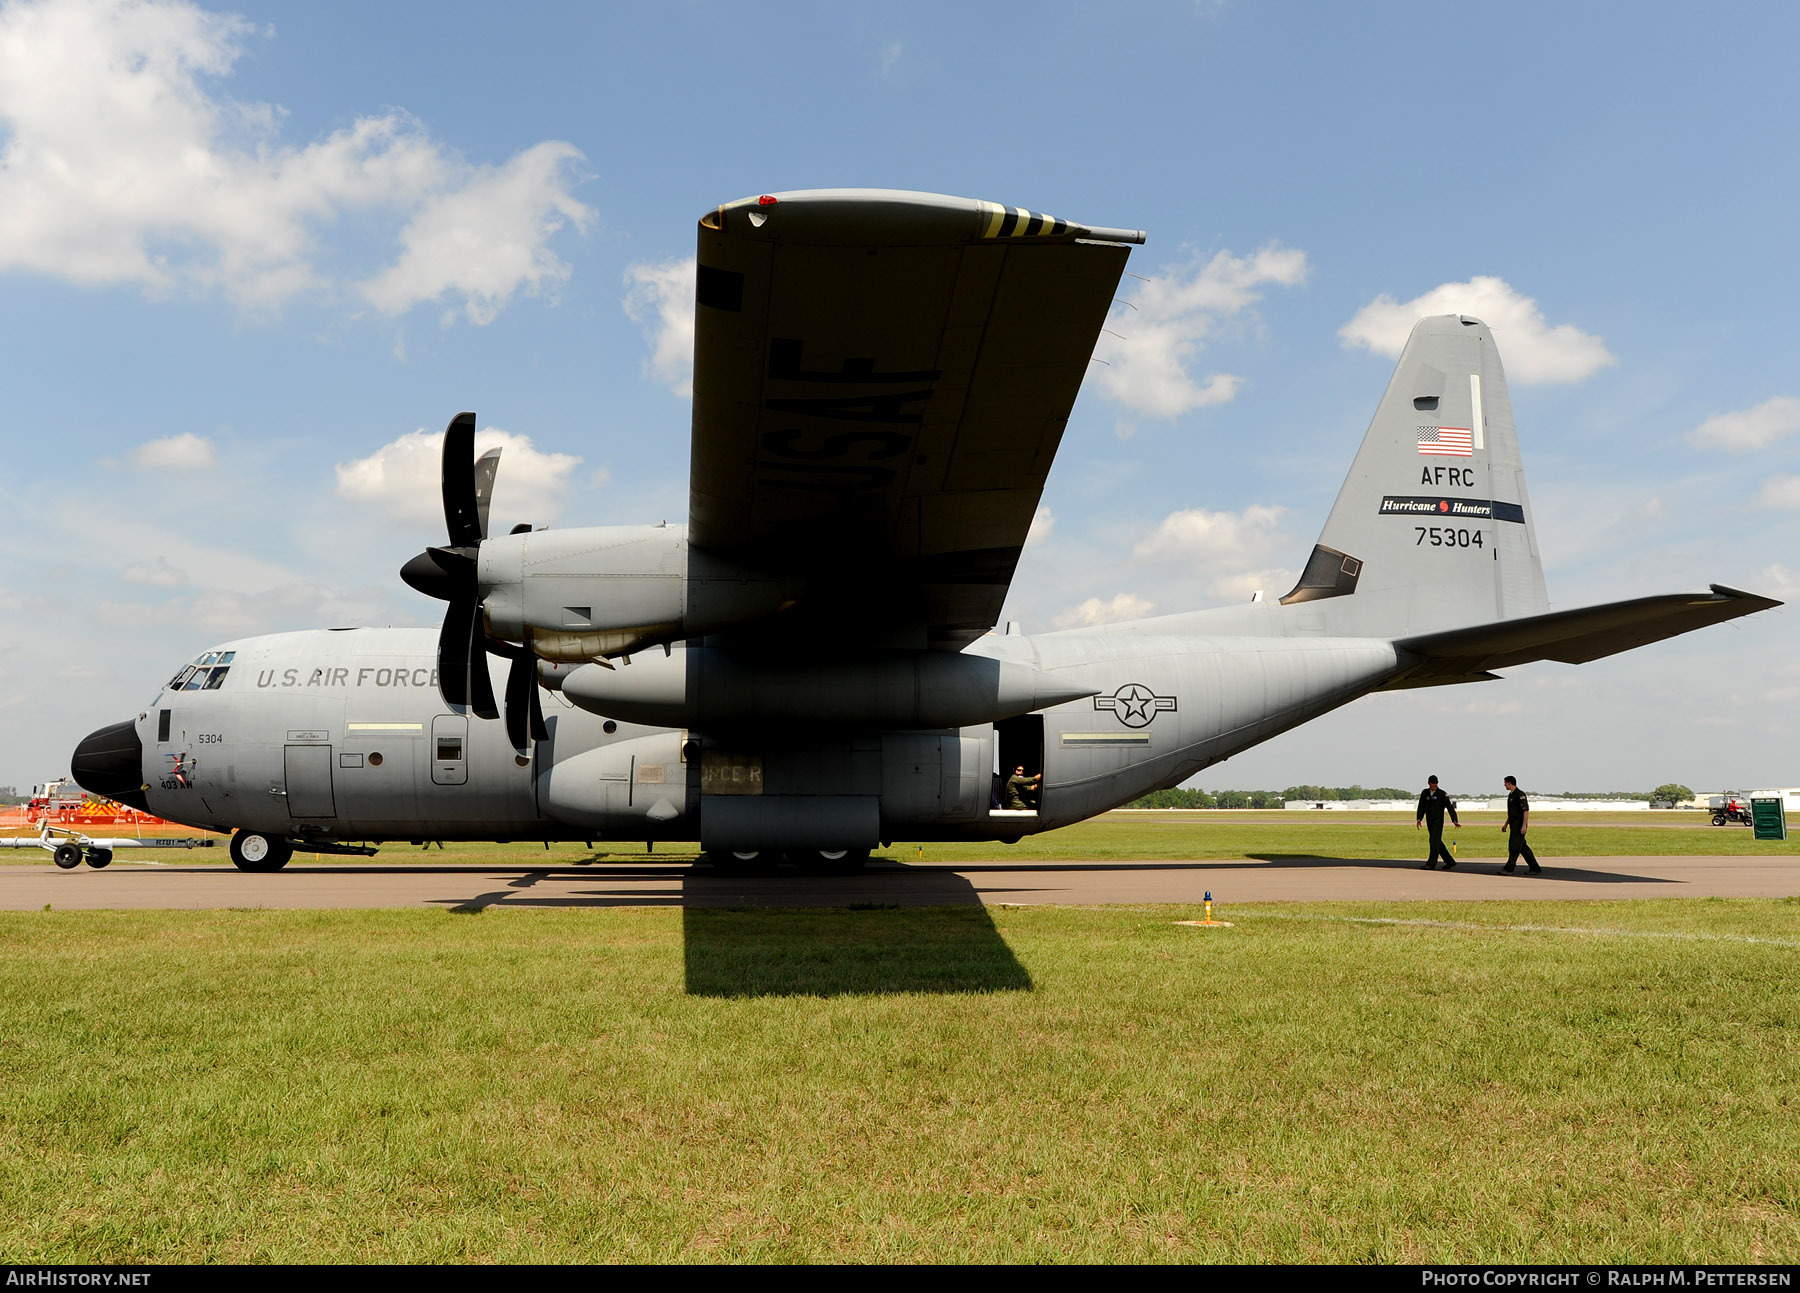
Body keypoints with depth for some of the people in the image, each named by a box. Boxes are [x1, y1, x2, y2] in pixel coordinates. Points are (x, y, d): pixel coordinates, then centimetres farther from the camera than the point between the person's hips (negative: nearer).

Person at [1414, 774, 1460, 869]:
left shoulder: (1442, 794, -6)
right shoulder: (1424, 793, 8)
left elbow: (1450, 807, -10)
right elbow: (1421, 807, 12)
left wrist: (1455, 821, -20)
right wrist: (1418, 819, 2)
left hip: (1438, 821, -6)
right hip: (1429, 821, 6)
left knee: (1435, 841, -11)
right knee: (1437, 842, 10)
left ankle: (1431, 863, -12)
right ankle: (1450, 861, 20)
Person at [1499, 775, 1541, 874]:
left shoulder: (1520, 794, -13)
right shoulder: (1510, 795, 16)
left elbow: (1526, 810, -19)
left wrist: (1524, 826, -24)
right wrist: (1506, 824, 23)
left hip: (1519, 826, -10)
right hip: (1514, 825, 10)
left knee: (1514, 847, -8)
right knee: (1523, 847, 10)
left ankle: (1509, 869, -7)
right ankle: (1535, 868, 14)